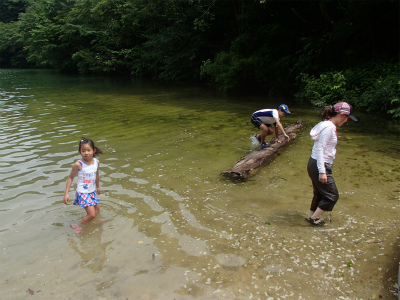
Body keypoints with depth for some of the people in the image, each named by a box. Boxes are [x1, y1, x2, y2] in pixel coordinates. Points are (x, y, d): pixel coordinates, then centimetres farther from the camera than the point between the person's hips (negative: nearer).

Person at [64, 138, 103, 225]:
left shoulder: (96, 162, -4)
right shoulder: (78, 164, -20)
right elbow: (71, 178, -9)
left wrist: (98, 187, 26)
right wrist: (66, 193, -11)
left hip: (92, 191, 7)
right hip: (82, 193, -6)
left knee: (97, 210, 21)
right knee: (91, 214, -10)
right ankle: (78, 226, 12)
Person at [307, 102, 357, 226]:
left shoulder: (329, 126, 10)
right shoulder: (329, 127, -19)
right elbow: (319, 149, -23)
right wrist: (322, 171, -24)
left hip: (314, 164, 10)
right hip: (319, 166, -10)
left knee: (320, 194, 21)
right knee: (332, 196, 5)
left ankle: (312, 216, 34)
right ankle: (314, 218, 16)